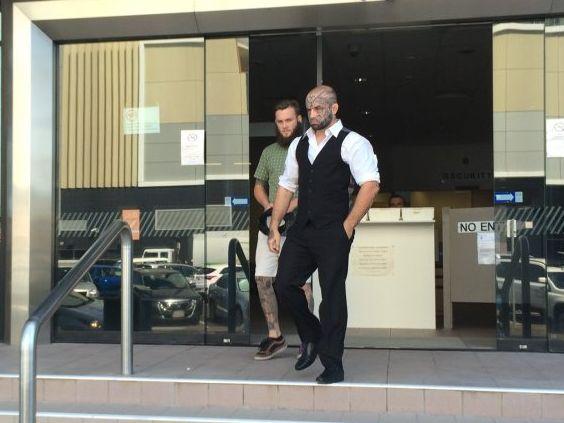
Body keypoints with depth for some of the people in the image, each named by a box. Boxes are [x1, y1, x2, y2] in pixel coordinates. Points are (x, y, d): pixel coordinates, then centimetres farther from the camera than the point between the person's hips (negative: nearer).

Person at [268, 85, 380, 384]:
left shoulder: (351, 142, -5)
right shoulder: (298, 144, 15)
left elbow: (371, 185, -14)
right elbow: (286, 186, 18)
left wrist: (348, 225, -14)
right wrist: (274, 227, 13)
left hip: (333, 234, -6)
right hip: (301, 230, 6)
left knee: (332, 295, -2)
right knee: (285, 284, 3)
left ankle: (332, 365, 10)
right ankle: (312, 337, 28)